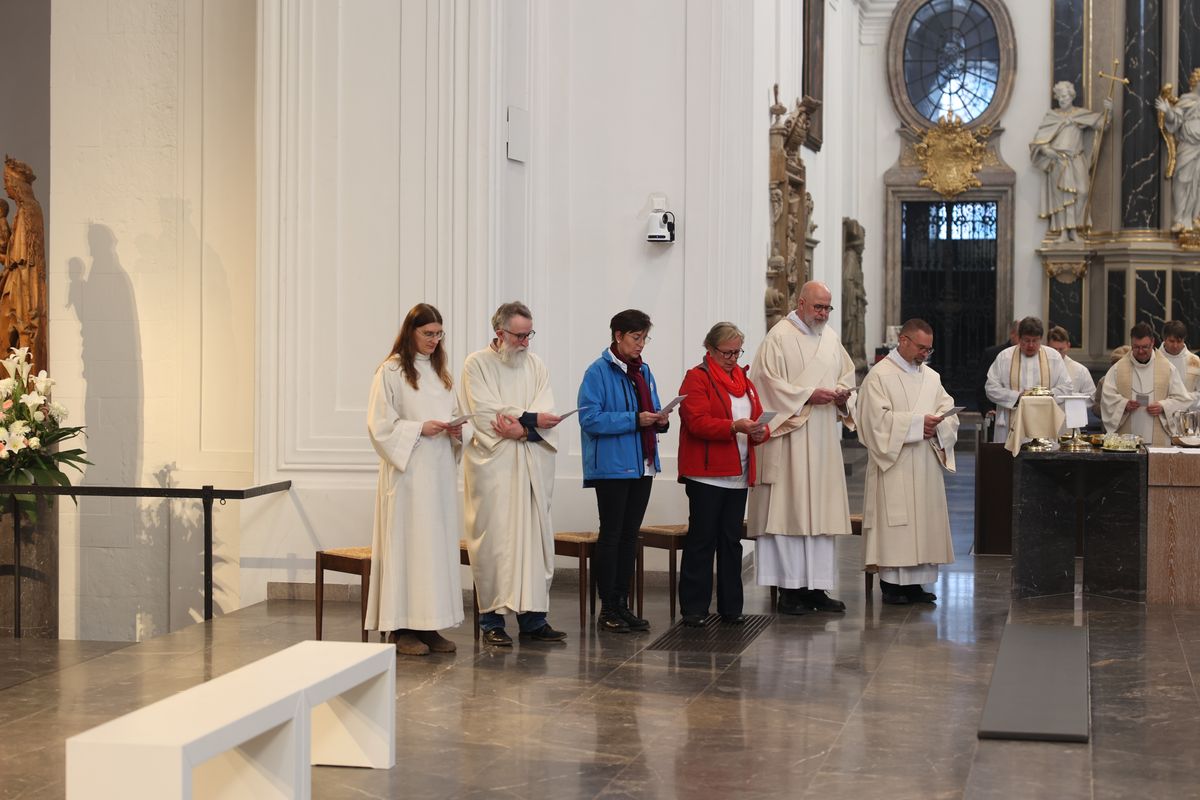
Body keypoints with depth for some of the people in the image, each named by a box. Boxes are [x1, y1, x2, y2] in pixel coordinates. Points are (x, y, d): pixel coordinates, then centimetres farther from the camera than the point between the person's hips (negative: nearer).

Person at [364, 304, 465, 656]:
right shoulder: (391, 371, -4)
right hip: (407, 472, -7)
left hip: (439, 471, 7)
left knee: (439, 544, 5)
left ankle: (429, 624, 10)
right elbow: (380, 424, -9)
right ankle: (402, 627, -4)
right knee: (407, 544, -7)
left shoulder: (440, 371, 17)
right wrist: (419, 428, -17)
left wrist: (455, 430, 0)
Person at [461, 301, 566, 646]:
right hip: (492, 466, -4)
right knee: (494, 539, -4)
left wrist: (520, 427, -15)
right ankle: (492, 620, 2)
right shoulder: (477, 365, 0)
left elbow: (546, 414, 3)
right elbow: (486, 415, -11)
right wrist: (530, 419, -11)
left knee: (534, 538, 2)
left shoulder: (535, 365, 13)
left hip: (532, 467, 5)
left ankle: (532, 618, 6)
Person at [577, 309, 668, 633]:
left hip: (642, 464, 7)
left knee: (630, 535, 10)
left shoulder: (643, 371, 13)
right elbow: (590, 418, -17)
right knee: (611, 534, -2)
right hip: (612, 465, -7)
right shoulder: (599, 372, -10)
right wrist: (634, 420, -22)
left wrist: (659, 420, -3)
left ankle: (622, 603, 17)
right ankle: (608, 609, 4)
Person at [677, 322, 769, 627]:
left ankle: (730, 607, 15)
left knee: (732, 541, 9)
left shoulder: (744, 379, 18)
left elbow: (758, 417, 16)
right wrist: (734, 426, -26)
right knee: (702, 540, -3)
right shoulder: (697, 378, -4)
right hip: (706, 476, -6)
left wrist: (760, 431, -7)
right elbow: (698, 422, -16)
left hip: (738, 476, 6)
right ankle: (693, 609, 3)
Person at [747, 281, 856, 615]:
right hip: (790, 436, -7)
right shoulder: (779, 337, -7)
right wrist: (808, 395, -18)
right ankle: (789, 588, -2)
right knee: (788, 509, -6)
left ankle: (816, 587, 11)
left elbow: (847, 374, 21)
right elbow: (769, 383, -12)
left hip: (823, 440, 7)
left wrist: (843, 396, 0)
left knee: (821, 510, 7)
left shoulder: (831, 337, 14)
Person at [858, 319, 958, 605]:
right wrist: (917, 423, -17)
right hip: (894, 464, -6)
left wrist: (937, 425, -12)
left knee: (924, 519, 6)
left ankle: (915, 581, 12)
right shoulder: (880, 375, -5)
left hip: (926, 463, 7)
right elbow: (877, 419, -14)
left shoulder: (931, 376, 15)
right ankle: (891, 583, -1)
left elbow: (949, 411, 10)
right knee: (894, 521, -6)